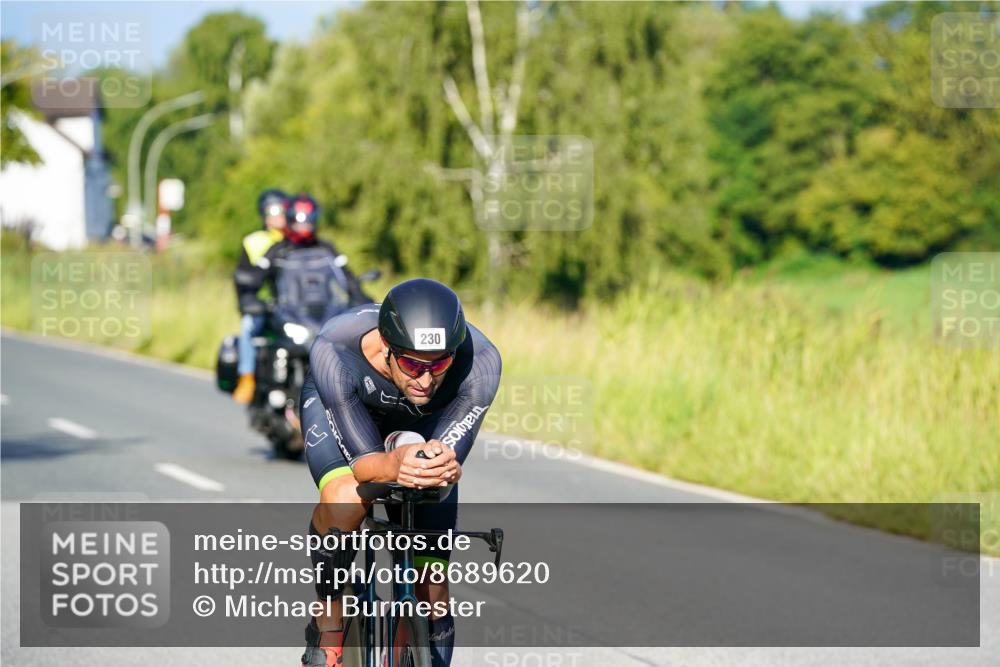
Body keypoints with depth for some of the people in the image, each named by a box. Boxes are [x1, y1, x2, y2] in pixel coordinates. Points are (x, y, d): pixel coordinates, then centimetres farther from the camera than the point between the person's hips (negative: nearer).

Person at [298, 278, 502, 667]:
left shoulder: (480, 362, -38)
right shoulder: (333, 353, -41)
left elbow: (451, 453, -35)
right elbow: (363, 459, -39)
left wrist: (445, 467, -59)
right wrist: (394, 465, -62)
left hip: (422, 424, 2)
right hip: (336, 407, -2)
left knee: (431, 585, -4)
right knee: (344, 499, -34)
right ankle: (327, 628, -11)